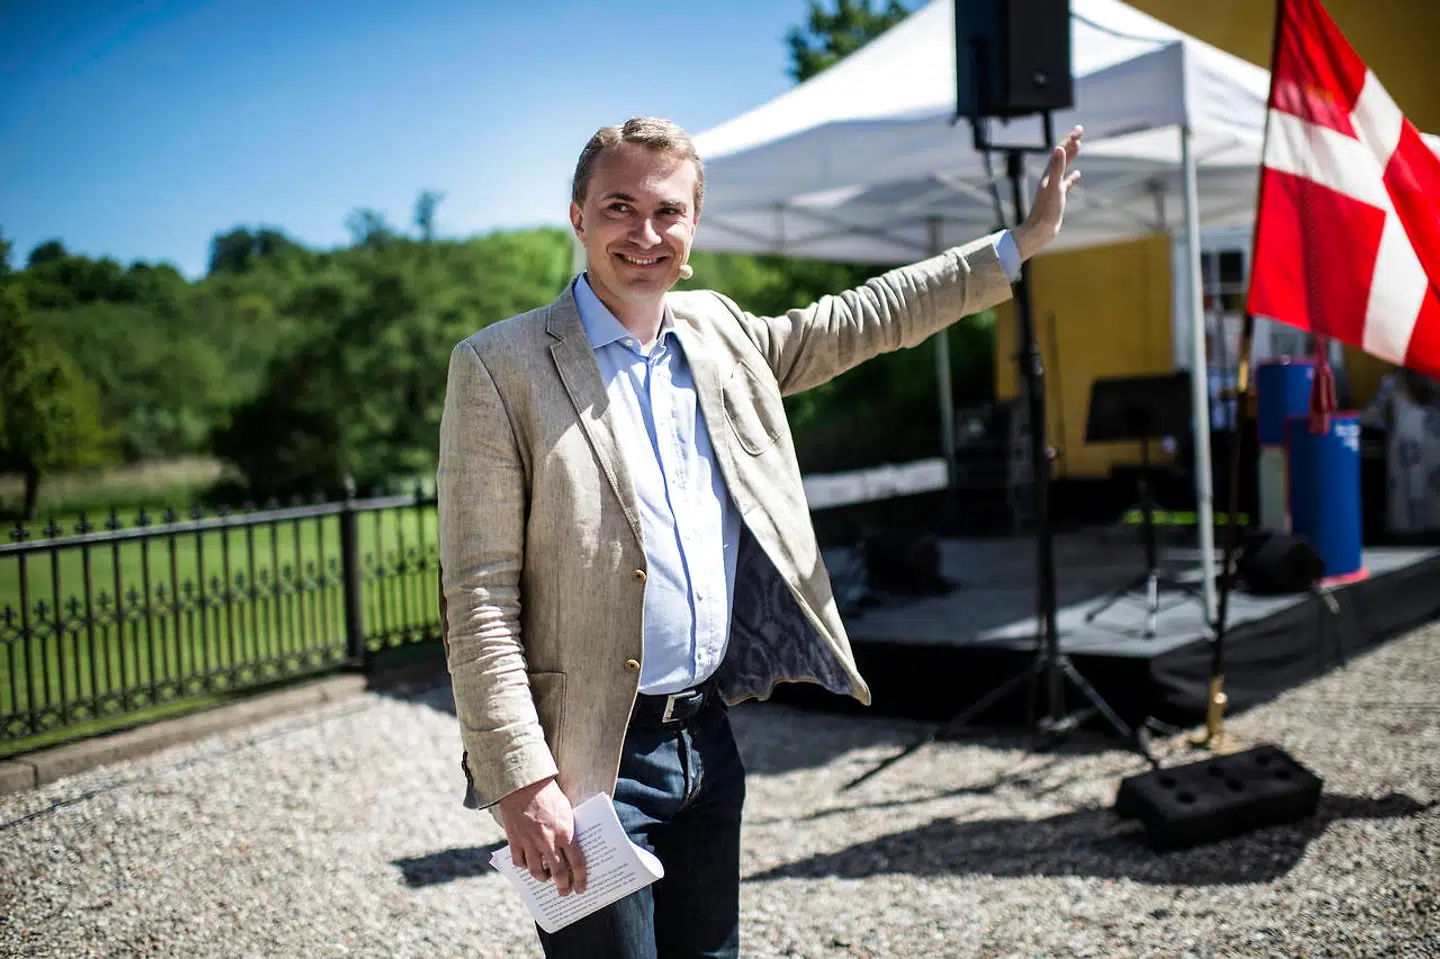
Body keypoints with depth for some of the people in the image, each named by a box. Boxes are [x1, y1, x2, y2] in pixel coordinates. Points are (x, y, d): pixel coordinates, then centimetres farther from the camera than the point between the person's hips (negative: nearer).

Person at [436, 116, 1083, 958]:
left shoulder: (719, 334, 8)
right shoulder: (501, 368, -10)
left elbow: (867, 318, 20)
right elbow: (479, 602, -14)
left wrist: (1023, 241, 21)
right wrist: (522, 785, -18)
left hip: (707, 736, 6)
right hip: (593, 762, -6)